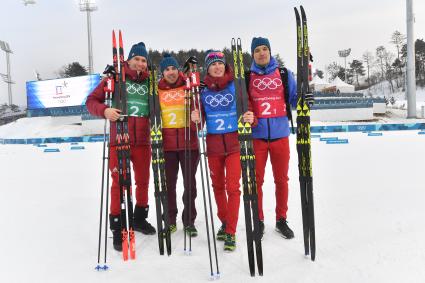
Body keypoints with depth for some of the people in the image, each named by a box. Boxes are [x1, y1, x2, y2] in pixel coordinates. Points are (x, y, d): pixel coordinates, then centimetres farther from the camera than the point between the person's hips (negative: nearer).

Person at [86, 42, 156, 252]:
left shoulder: (150, 83, 10)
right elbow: (91, 101, 1)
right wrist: (104, 110, -18)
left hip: (143, 141, 4)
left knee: (143, 181, 13)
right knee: (119, 183, -1)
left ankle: (140, 218, 33)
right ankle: (118, 228, 11)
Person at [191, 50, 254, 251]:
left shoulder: (235, 86, -1)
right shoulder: (202, 89, 4)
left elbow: (247, 109, 2)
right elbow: (201, 117, 8)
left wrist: (250, 118, -20)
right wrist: (196, 119, -14)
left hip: (234, 142, -2)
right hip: (213, 143, 3)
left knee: (232, 186, -6)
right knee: (217, 185, 13)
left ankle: (231, 232, 2)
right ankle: (224, 222, 32)